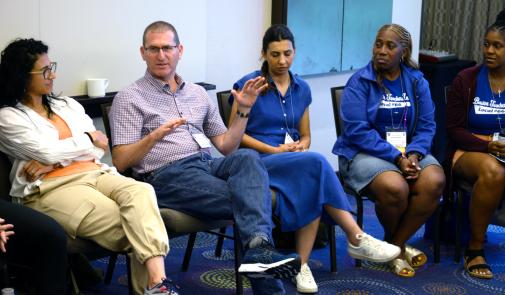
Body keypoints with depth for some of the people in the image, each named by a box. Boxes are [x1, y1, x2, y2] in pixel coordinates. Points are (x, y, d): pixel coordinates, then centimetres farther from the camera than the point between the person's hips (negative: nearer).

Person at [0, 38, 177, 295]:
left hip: (94, 173, 5)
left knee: (140, 191, -32)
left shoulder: (68, 105, 24)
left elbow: (99, 148, 13)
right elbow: (47, 151, -7)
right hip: (51, 188, -5)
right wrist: (88, 138, 7)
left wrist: (54, 161, -4)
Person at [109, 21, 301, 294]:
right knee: (250, 199, -27)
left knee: (247, 157, -31)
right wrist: (155, 135, -18)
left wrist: (243, 110, 8)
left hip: (209, 164, 5)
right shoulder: (129, 98, 6)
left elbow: (225, 146, 22)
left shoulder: (197, 93, 22)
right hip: (168, 176, -5)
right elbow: (120, 162, -3)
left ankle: (259, 248, -48)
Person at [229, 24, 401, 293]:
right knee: (316, 163, -34)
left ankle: (301, 265, -31)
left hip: (296, 161, 5)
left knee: (312, 188, -34)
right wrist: (274, 150, -12)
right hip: (258, 161, -5)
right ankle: (356, 239, -31)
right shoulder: (248, 85, -1)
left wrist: (300, 147, -5)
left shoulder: (301, 88, 15)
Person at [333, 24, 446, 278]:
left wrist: (414, 154, -16)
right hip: (364, 152, -4)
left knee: (434, 181, -26)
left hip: (408, 151, 4)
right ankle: (392, 241, 2)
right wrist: (396, 157, -20)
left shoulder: (416, 81, 8)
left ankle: (395, 245, -7)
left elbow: (426, 125, 5)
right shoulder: (360, 81, -5)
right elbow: (357, 131, -13)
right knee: (395, 187, -33)